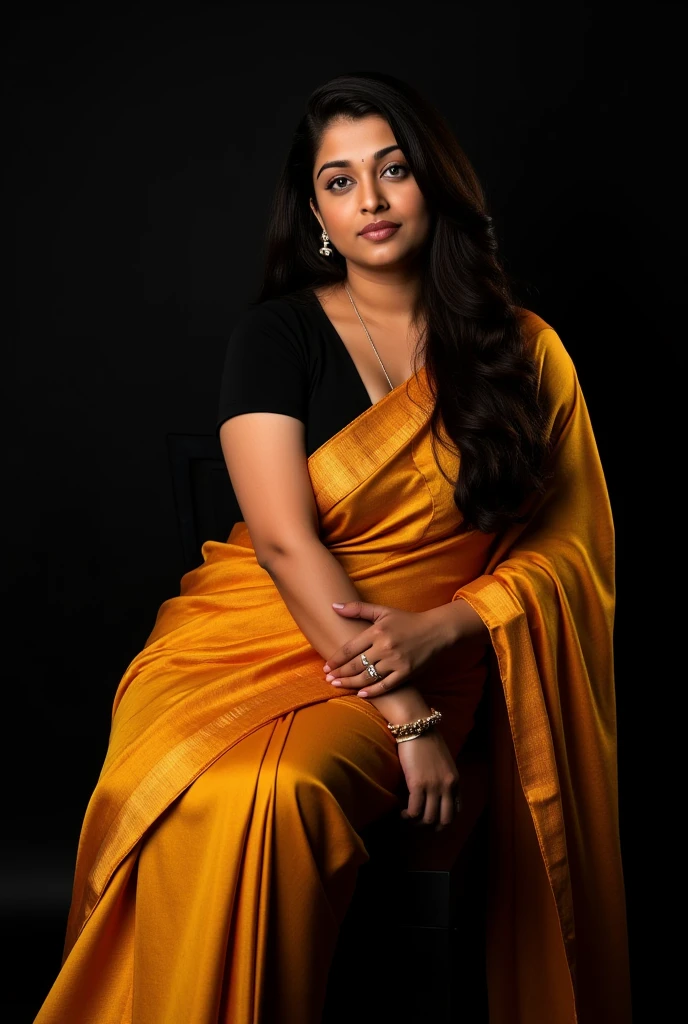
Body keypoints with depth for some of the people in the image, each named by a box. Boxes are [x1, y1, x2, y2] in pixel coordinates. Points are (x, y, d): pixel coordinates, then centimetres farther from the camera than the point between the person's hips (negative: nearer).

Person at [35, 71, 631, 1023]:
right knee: (196, 796, -33)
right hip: (261, 626, 0)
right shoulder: (277, 333, 2)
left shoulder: (524, 351, 8)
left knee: (279, 788, -32)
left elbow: (567, 547, 7)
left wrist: (439, 627, -12)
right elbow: (283, 540, -8)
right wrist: (406, 712, -15)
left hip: (424, 655, 0)